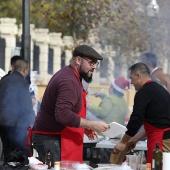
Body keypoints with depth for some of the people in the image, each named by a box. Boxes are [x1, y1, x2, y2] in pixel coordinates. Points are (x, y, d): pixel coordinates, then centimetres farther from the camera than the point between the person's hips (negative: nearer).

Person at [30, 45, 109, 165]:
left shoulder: (67, 75, 17)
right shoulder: (68, 81, -17)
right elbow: (63, 115, -27)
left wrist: (84, 128, 18)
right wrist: (92, 125, -21)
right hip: (52, 140, -11)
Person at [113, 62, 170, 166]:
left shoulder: (144, 92, -9)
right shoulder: (159, 89, 20)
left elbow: (136, 120, -10)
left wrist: (123, 143, 2)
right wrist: (135, 139, 27)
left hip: (160, 141, -9)